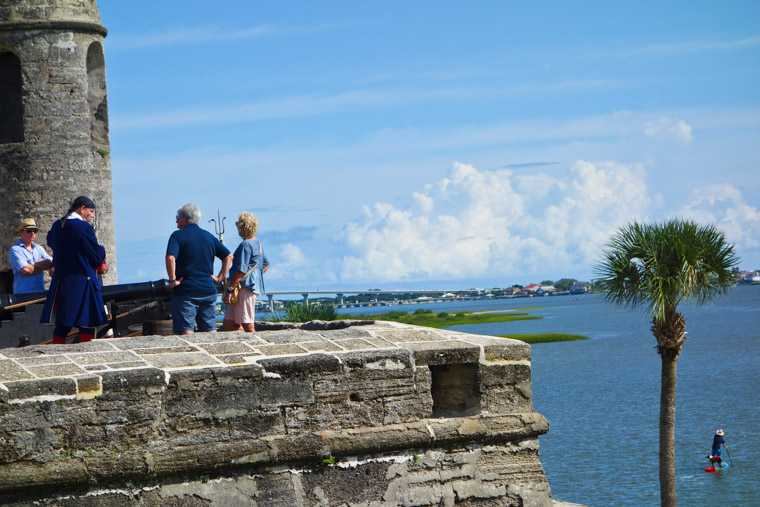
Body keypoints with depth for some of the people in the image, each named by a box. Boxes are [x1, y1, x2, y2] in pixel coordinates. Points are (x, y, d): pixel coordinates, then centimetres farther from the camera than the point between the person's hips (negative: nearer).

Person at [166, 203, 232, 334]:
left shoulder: (178, 236, -5)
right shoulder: (209, 236, 13)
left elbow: (170, 258, -21)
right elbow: (229, 256, 11)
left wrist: (172, 281, -13)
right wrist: (220, 277, 9)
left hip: (185, 291, -5)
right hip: (209, 291, 5)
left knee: (186, 331, -5)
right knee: (210, 330, 9)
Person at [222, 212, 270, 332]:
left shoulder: (245, 245, -13)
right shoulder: (257, 243, 17)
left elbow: (241, 271, -19)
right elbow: (266, 265, 30)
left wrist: (229, 290, -18)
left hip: (245, 288, -10)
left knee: (247, 325, -8)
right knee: (228, 323, 10)